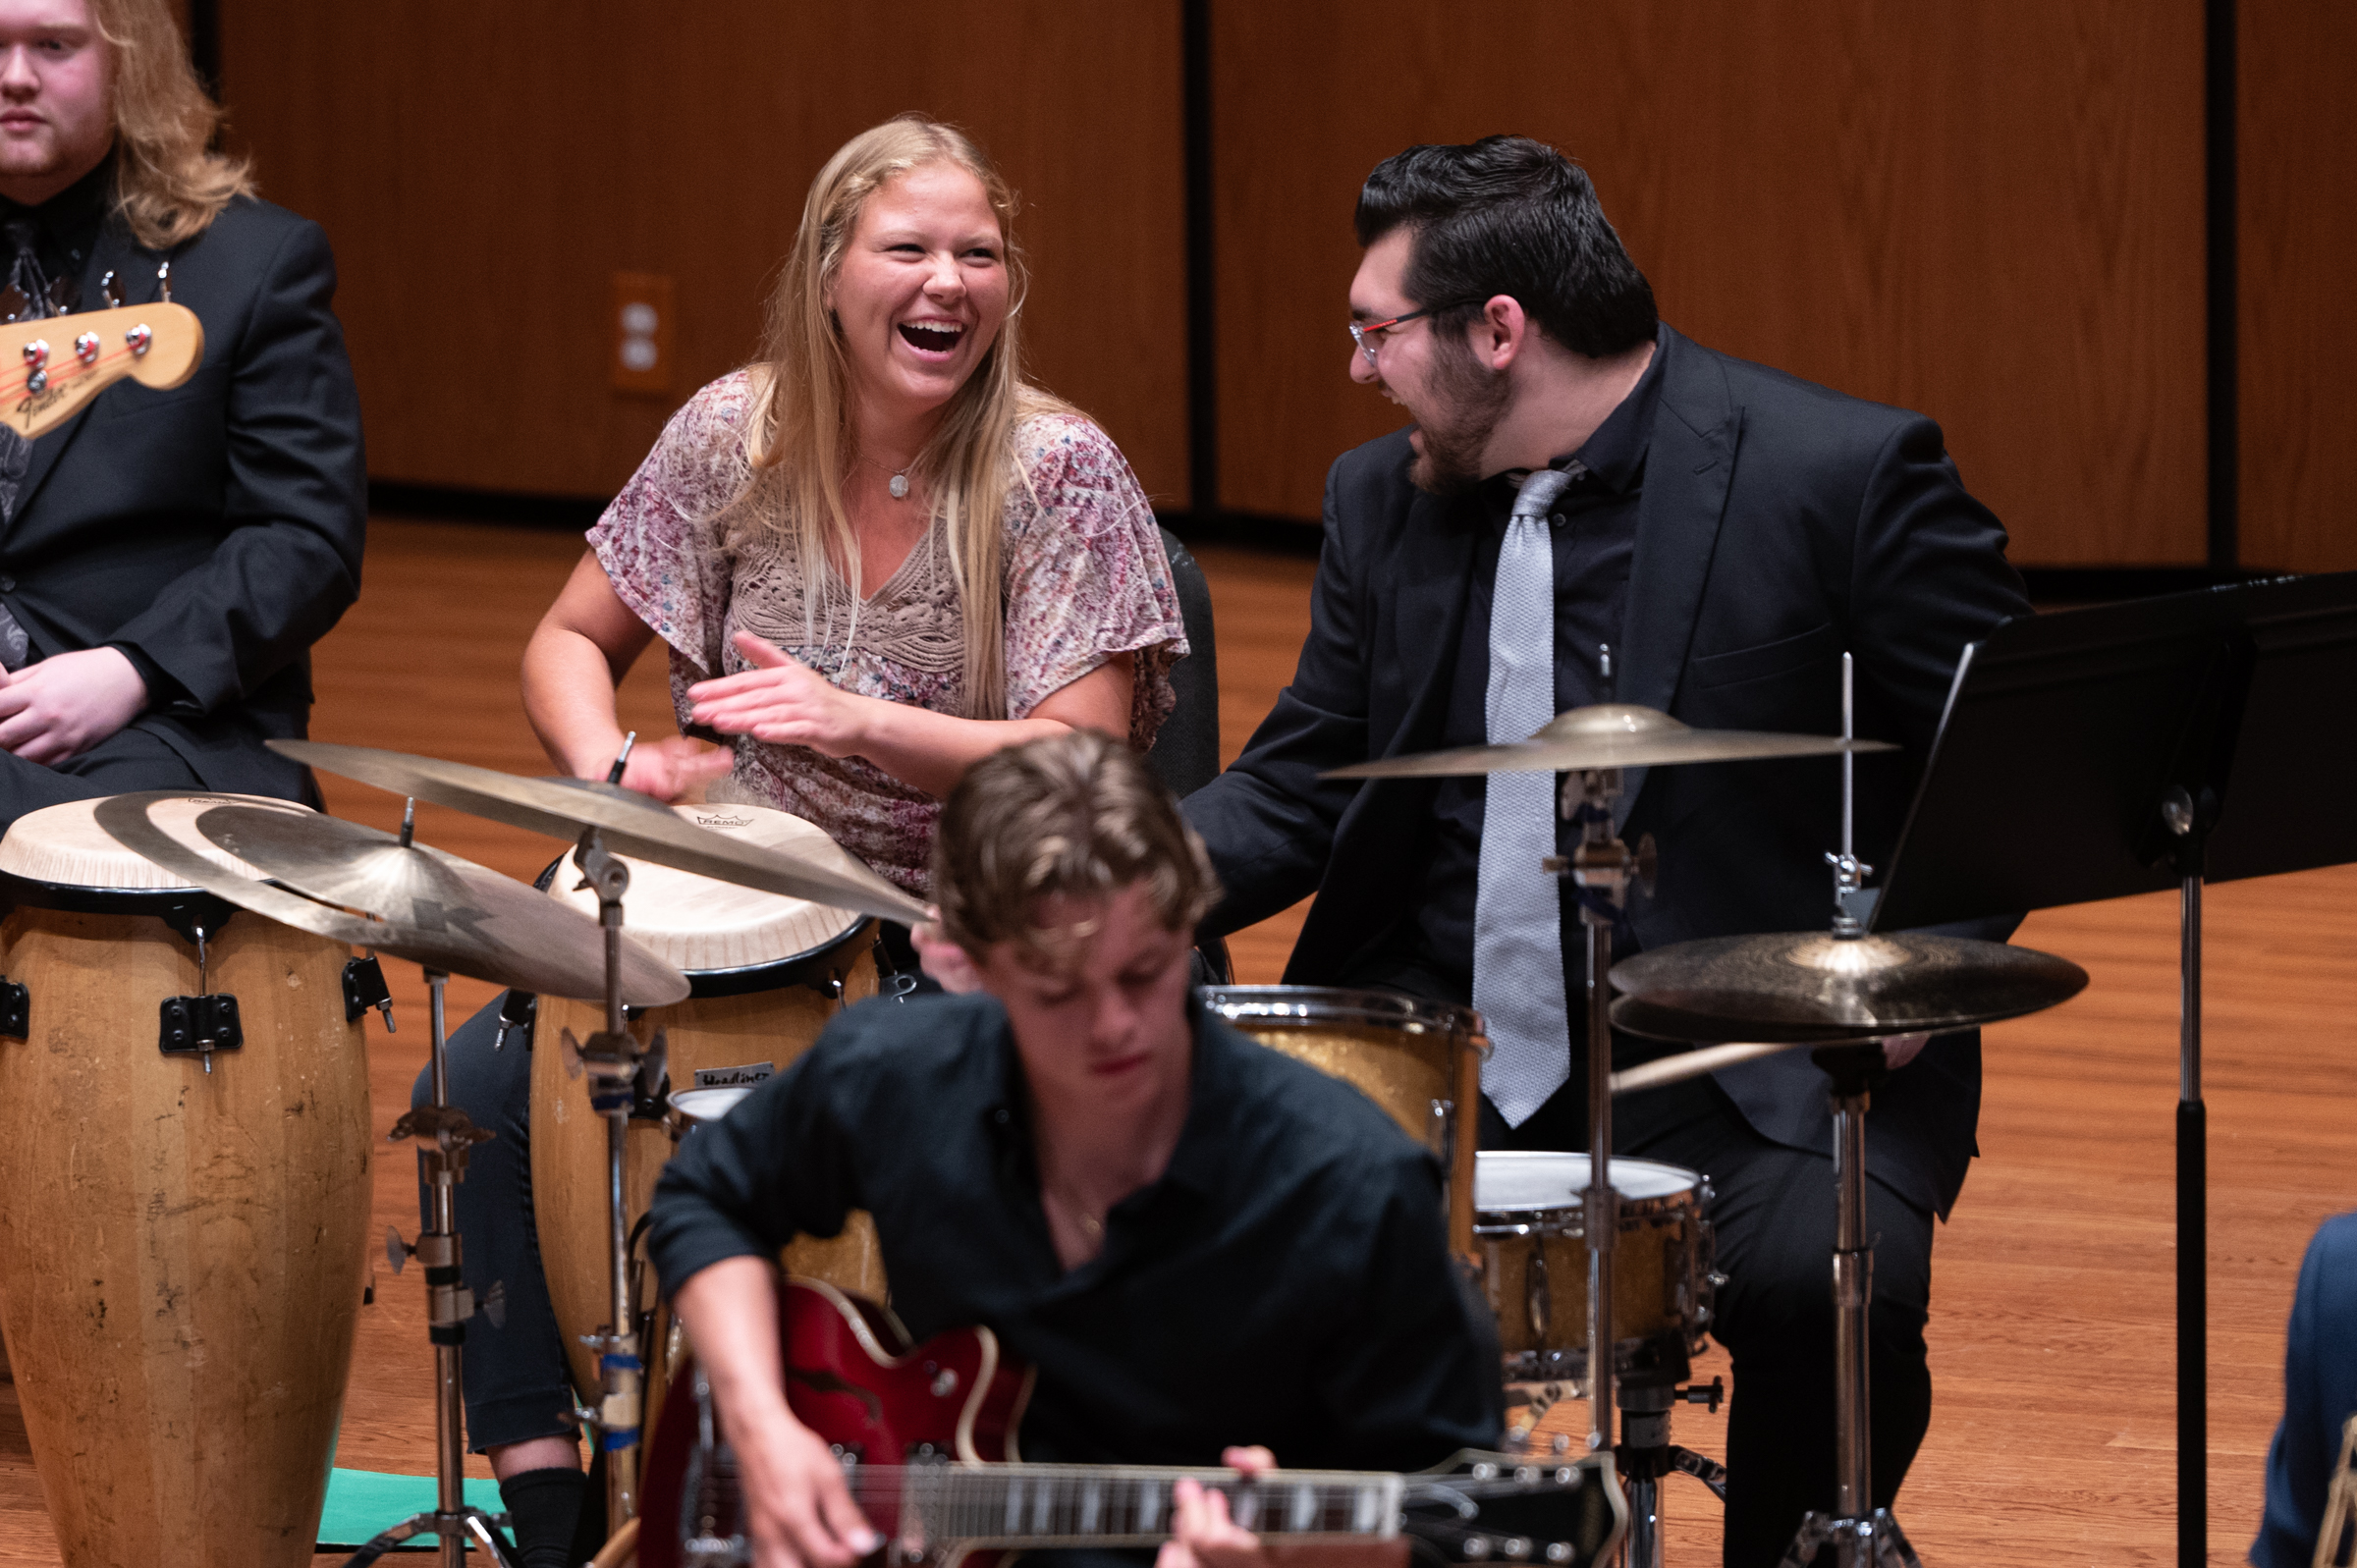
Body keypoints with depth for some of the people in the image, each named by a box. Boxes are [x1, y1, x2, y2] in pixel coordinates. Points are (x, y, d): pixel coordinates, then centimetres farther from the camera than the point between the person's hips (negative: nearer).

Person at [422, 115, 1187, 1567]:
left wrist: (862, 724, -29)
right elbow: (572, 643, 12)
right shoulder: (739, 435, 1)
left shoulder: (1059, 472, -9)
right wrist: (614, 767, -10)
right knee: (482, 1083, -18)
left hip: (959, 955, -4)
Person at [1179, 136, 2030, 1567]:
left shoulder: (1845, 477, -9)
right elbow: (1300, 785, 12)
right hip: (1445, 1059, 5)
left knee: (1822, 1285, -32)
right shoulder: (1384, 500, 9)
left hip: (1749, 1076, -5)